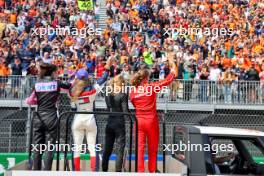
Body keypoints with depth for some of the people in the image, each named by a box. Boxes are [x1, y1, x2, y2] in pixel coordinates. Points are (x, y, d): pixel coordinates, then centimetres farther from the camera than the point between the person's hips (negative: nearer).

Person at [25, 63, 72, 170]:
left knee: (37, 147, 7)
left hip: (39, 118, 3)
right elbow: (69, 86, 16)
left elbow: (29, 101, 9)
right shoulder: (56, 83, 1)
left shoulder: (37, 84, 7)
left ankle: (36, 171, 10)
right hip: (51, 117, -3)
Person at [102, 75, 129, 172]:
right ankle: (118, 170, 0)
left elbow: (108, 108, 11)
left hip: (109, 123, 5)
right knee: (120, 149, 2)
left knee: (107, 148, 13)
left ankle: (104, 169, 19)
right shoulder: (123, 95, -13)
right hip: (119, 124, -5)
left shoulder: (108, 95, 3)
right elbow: (125, 111, -15)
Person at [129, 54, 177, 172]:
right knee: (152, 148, 11)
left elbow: (133, 105, 8)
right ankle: (152, 170, 20)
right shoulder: (151, 87, -10)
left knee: (140, 147, 3)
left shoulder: (132, 91, -2)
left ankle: (140, 170, -1)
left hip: (139, 121, 2)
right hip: (151, 120, -2)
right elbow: (168, 80, -5)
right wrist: (173, 67, 6)